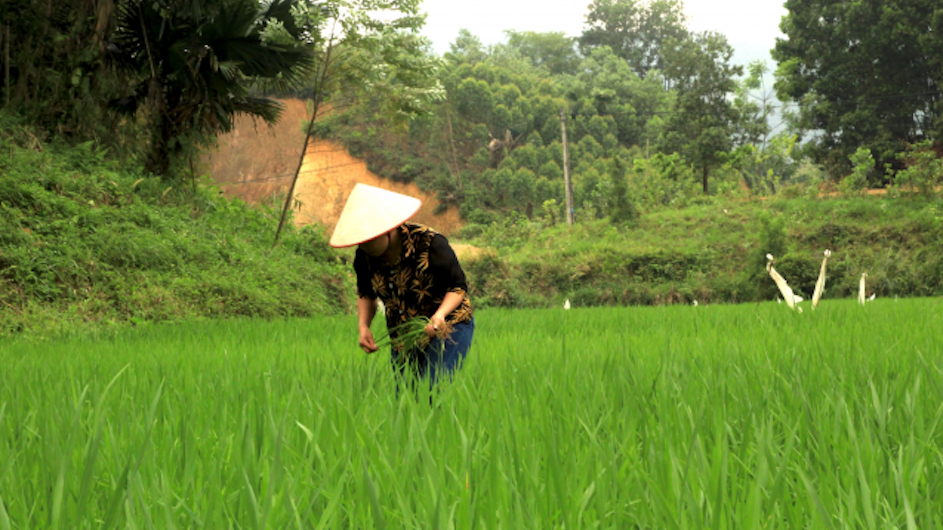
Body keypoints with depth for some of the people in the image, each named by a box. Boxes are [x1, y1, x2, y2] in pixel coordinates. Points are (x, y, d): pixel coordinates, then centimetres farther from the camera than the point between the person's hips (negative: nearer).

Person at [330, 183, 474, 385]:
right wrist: (363, 326, -8)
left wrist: (440, 314, -33)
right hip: (402, 337, 6)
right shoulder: (364, 257, -7)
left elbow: (458, 286, -14)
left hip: (448, 328, -5)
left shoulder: (430, 244, -22)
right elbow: (366, 294, 10)